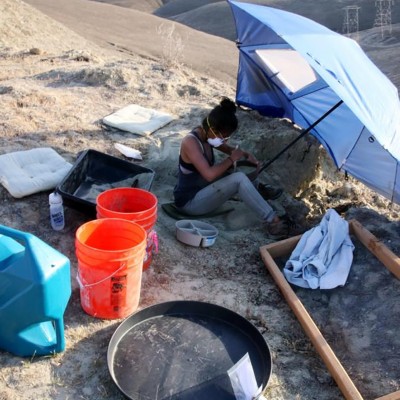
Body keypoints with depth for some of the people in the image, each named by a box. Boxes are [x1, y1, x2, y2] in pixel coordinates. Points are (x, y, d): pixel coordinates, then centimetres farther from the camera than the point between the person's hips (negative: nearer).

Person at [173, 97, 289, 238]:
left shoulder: (207, 136, -1)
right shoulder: (190, 142, -27)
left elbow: (228, 149, 18)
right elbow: (209, 175, -35)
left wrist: (245, 154, -1)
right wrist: (232, 159, -22)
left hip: (201, 190, 9)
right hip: (190, 202, -9)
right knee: (239, 179, -23)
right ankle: (272, 221, -19)